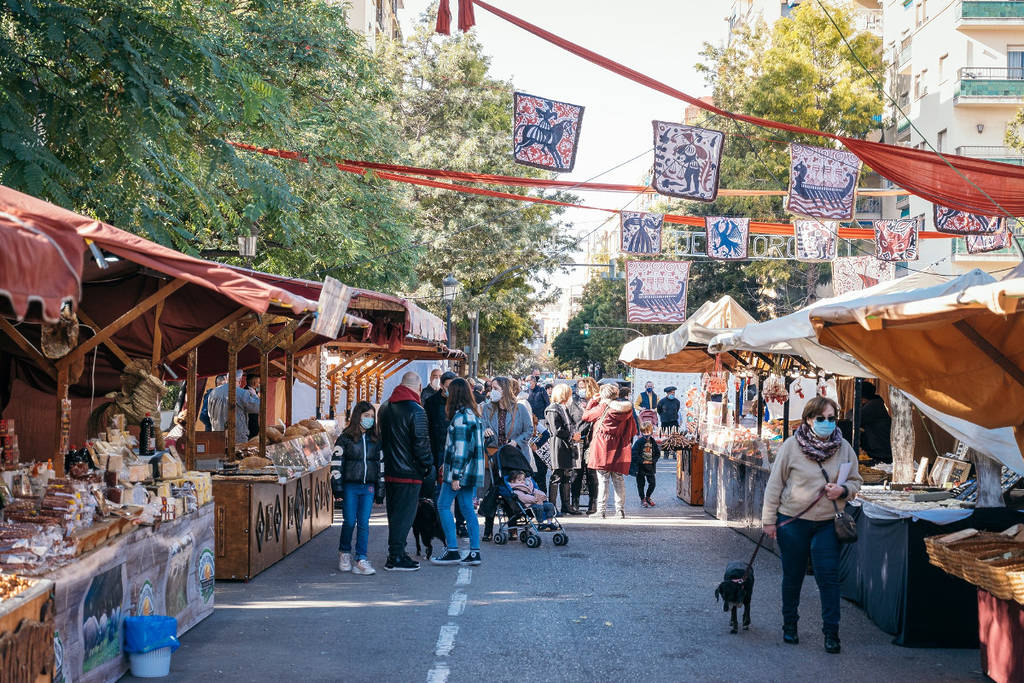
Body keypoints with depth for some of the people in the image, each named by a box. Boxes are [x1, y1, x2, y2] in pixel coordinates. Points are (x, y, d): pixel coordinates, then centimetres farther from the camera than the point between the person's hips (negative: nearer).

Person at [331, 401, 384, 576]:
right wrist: (337, 487, -7)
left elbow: (381, 463, 14)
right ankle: (344, 553, 23)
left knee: (364, 523, -1)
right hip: (350, 486, -3)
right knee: (349, 522, 1)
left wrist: (380, 488, 10)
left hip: (368, 487, 3)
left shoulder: (376, 439, 10)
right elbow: (336, 462, -3)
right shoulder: (345, 437, -1)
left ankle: (360, 559, 2)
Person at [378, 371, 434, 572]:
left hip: (390, 471, 8)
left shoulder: (385, 407, 10)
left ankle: (396, 553, 23)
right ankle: (396, 558, -1)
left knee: (395, 515, 16)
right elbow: (421, 443, -16)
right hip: (409, 472, -8)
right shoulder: (416, 411, -15)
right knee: (404, 515, -2)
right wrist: (429, 467, -5)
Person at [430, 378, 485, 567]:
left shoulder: (460, 417, -15)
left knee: (443, 505, -1)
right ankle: (475, 552, 6)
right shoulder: (473, 414, 14)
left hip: (461, 470, -9)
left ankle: (453, 551, -4)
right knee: (467, 508, 10)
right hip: (472, 473, 9)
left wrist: (456, 476, -19)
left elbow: (460, 449, -19)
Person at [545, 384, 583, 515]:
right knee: (557, 477, -7)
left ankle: (567, 505, 17)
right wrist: (571, 436, -11)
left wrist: (575, 435, 7)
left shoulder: (565, 408, 19)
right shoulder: (552, 409, -10)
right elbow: (557, 430, -16)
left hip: (568, 447, 9)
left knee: (567, 477, 12)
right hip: (559, 448, -9)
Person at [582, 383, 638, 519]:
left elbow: (586, 416, 5)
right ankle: (620, 510, 8)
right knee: (618, 479, 9)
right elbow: (633, 430, 11)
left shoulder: (603, 407, -7)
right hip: (619, 450, 4)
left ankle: (601, 510, -5)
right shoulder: (627, 409, 6)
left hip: (603, 449, -4)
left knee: (603, 479, -3)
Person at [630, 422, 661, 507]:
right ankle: (642, 500, 17)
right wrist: (642, 461, -16)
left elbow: (658, 453, 10)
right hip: (640, 467, -4)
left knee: (652, 483, 7)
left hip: (650, 466, 4)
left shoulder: (653, 442, 5)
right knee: (641, 483, 3)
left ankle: (647, 497, 28)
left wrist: (653, 461, -5)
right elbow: (634, 453, -13)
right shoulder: (639, 442, -9)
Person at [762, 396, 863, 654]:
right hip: (792, 522, -1)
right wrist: (769, 519, -2)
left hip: (827, 524, 1)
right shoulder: (791, 446, -6)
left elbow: (856, 481, 11)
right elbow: (775, 483, -2)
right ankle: (789, 625, 28)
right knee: (792, 575, 11)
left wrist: (843, 490, -13)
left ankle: (831, 633, 2)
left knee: (828, 577, -5)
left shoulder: (844, 448, 1)